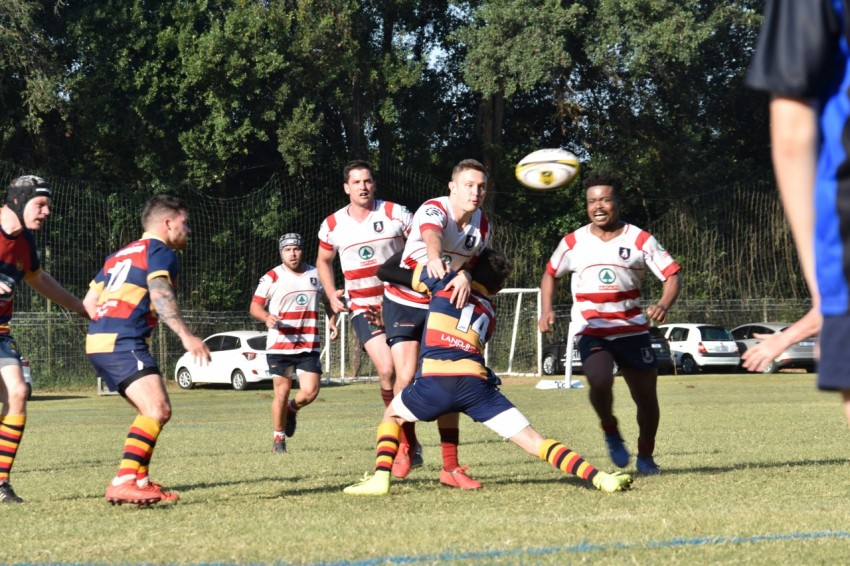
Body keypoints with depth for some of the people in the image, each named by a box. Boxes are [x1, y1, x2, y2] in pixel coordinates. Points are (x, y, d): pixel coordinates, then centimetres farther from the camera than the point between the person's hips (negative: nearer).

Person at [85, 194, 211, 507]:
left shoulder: (120, 255, 27)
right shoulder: (161, 252, 0)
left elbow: (90, 300, 25)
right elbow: (160, 295, -17)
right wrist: (186, 336, -24)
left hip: (98, 340, 10)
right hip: (123, 342, -10)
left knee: (153, 411, 18)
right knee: (158, 409, -19)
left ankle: (140, 481, 16)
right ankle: (124, 482, -31)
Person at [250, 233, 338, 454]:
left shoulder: (316, 274, 9)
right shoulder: (272, 277, -2)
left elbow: (328, 300, 23)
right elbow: (255, 305, -1)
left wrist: (332, 320, 5)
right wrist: (267, 317, -22)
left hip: (309, 345, 2)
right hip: (280, 345, -2)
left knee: (310, 392, -8)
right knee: (282, 392, 0)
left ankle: (292, 410, 26)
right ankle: (278, 438, 17)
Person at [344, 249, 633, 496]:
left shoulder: (446, 282, 18)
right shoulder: (489, 312, 29)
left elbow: (386, 272, 24)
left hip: (435, 382, -2)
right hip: (476, 383, 2)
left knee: (392, 414, 28)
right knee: (533, 441, 2)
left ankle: (380, 479, 9)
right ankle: (599, 477, -12)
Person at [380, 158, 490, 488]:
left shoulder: (482, 225, -3)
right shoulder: (434, 210, -22)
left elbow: (474, 262, 4)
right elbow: (431, 234, -44)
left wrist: (465, 277, -23)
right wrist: (434, 259, -69)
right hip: (404, 302, -5)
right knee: (406, 375, -17)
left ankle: (450, 467, 3)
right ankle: (406, 445, 8)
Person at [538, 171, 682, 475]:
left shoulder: (639, 239, -2)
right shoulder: (573, 242, 2)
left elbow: (672, 275, -4)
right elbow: (551, 274, 18)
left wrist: (663, 305, -24)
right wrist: (546, 310, 2)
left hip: (633, 330, 1)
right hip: (591, 332, -1)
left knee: (646, 396, 4)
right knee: (600, 382, -28)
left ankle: (645, 457, 27)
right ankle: (611, 432, 2)